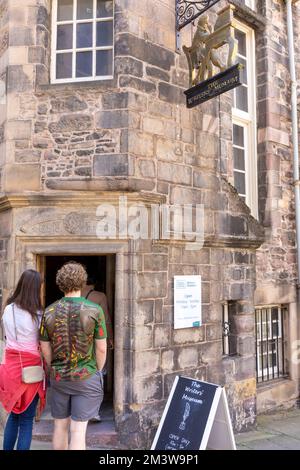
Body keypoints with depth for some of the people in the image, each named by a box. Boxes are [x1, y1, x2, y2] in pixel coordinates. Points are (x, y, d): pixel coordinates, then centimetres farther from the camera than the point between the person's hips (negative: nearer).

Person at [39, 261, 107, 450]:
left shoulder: (49, 312, -5)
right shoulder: (94, 310, -14)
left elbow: (45, 349, 1)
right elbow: (101, 348, -10)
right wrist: (97, 371, 6)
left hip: (58, 377, 3)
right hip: (86, 377, -3)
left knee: (60, 425, 18)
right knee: (78, 429, 4)